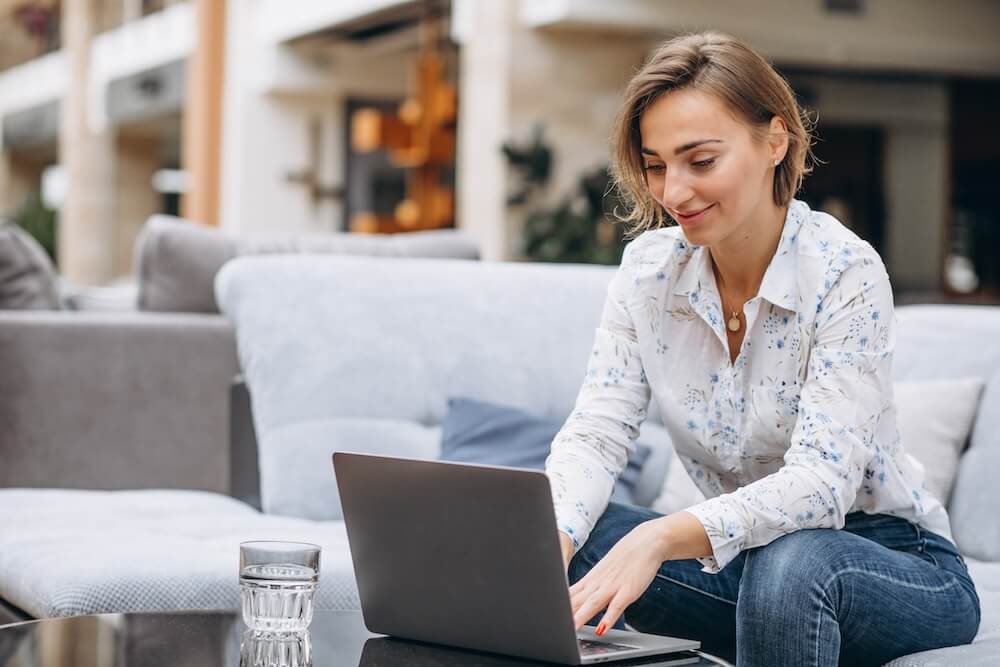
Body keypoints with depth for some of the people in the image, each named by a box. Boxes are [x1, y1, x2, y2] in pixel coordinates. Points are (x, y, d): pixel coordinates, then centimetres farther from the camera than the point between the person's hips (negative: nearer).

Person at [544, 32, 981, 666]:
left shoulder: (847, 273, -20)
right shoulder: (648, 269, -4)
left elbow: (820, 481, -29)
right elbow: (594, 435, -10)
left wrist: (663, 538, -45)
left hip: (896, 564, -4)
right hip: (743, 559, 4)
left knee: (788, 563, -37)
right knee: (572, 541, -19)